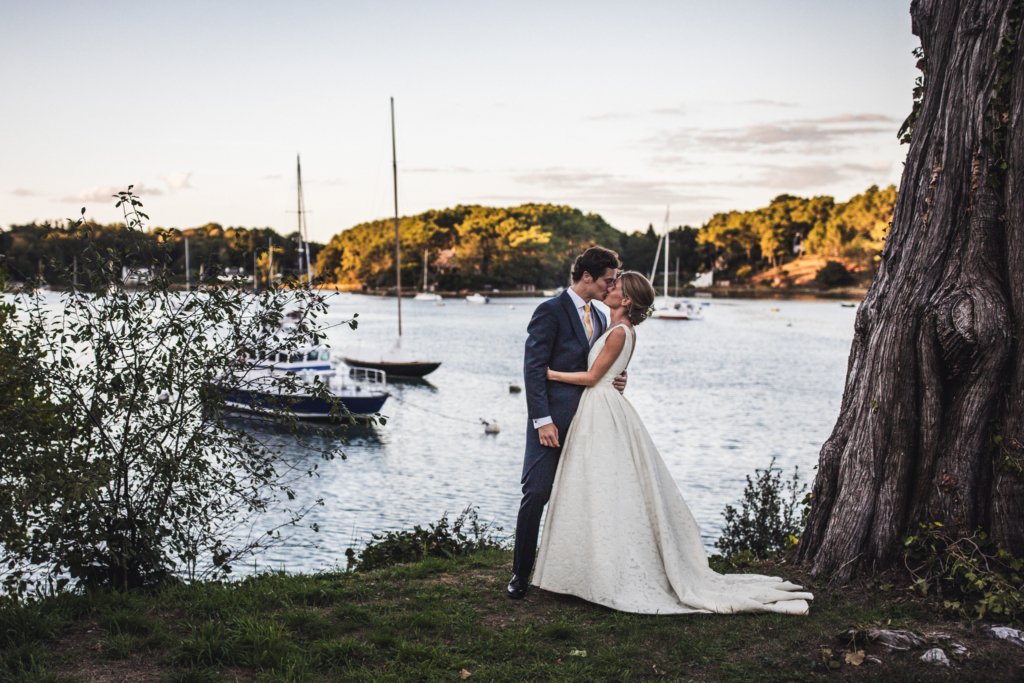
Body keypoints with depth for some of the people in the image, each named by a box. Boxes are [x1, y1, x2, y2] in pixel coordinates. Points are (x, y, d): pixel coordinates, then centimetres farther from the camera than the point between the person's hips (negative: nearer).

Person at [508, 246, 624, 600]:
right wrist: (542, 420, -18)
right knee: (536, 494, -7)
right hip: (553, 421, -7)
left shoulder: (599, 318, 16)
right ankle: (521, 574, 3)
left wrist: (614, 382, 2)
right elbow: (533, 368, -12)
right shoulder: (551, 311, -7)